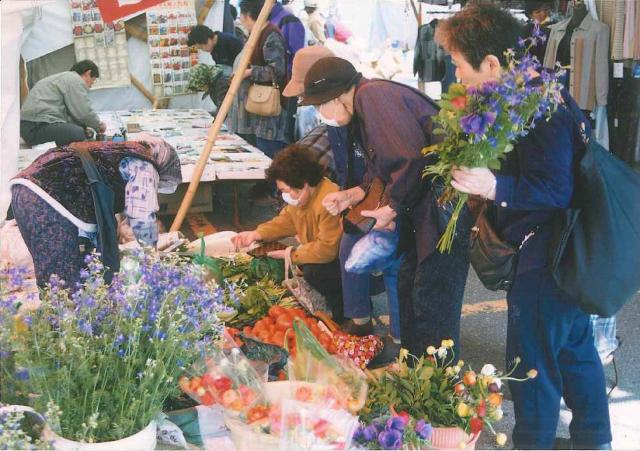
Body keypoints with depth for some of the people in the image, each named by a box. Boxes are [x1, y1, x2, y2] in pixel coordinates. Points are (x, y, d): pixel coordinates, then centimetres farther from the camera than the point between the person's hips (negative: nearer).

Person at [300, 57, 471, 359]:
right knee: (409, 288, 19)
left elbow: (412, 158, -26)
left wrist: (392, 209, -13)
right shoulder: (364, 110, 16)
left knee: (432, 301, -5)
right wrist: (353, 195, 9)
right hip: (422, 204, 11)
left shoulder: (373, 96, -17)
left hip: (444, 205, -11)